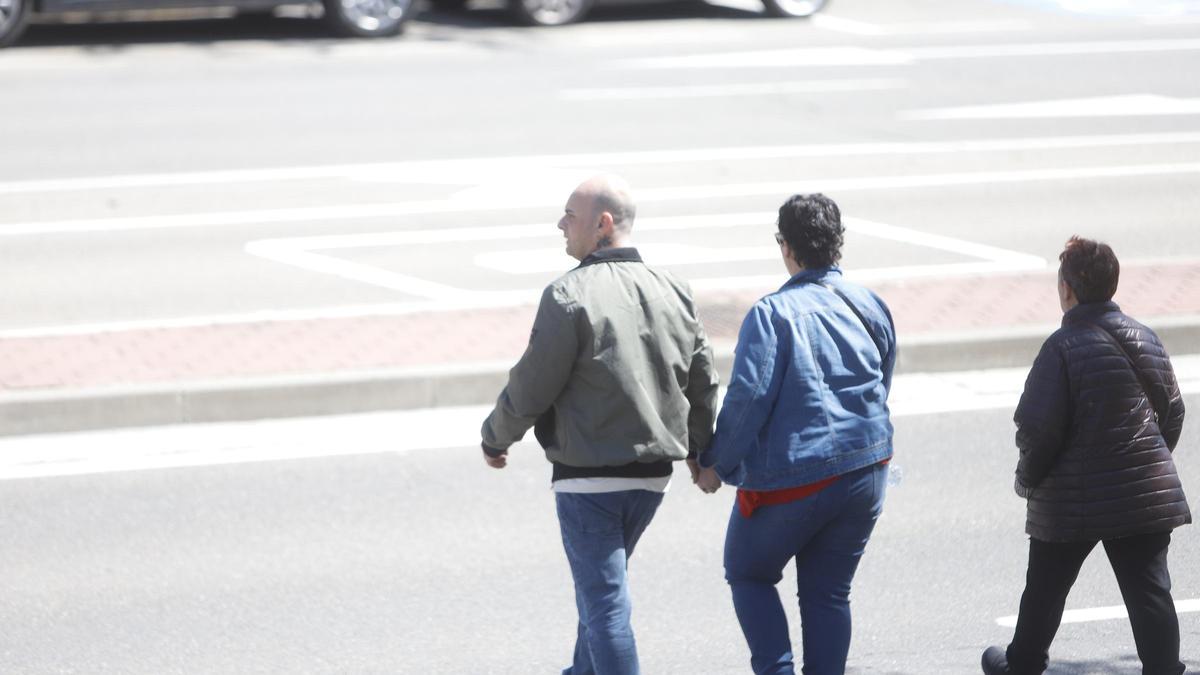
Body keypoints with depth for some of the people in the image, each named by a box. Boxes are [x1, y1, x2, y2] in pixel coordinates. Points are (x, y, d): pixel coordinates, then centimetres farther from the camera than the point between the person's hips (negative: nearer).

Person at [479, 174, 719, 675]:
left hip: (588, 478, -7)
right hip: (652, 474, 7)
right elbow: (703, 381, 13)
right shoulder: (673, 293, 5)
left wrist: (495, 437, 5)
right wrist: (699, 450, 28)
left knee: (603, 599, -3)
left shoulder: (571, 295, -17)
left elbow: (531, 387, -13)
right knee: (602, 584, 24)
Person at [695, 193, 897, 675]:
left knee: (749, 573, 15)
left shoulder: (772, 313, -15)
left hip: (790, 478, -5)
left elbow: (748, 396, -19)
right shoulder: (872, 308, 5)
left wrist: (716, 463, -7)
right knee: (829, 591, 13)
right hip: (865, 473, 5)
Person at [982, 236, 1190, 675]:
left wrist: (1027, 478, 0)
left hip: (1075, 500, -4)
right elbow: (1172, 413, 12)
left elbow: (1038, 426, -17)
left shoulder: (1063, 347, -15)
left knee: (1045, 589, 16)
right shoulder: (1145, 339, 3)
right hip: (1147, 495, 4)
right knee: (1149, 592, 4)